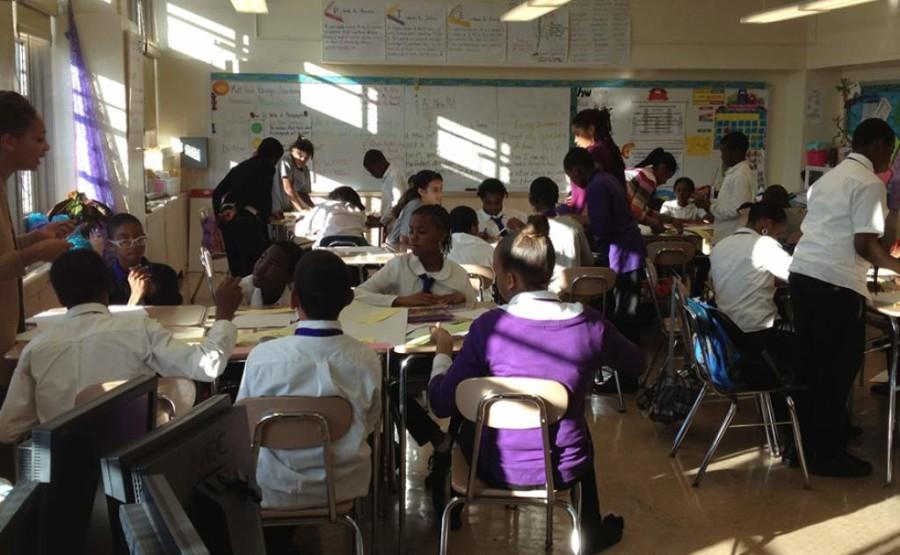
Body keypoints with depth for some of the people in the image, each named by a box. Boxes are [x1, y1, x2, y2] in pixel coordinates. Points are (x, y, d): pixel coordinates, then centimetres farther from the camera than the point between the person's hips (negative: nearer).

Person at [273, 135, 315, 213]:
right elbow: (288, 189, -20)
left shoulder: (305, 169, 10)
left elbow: (304, 194, 13)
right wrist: (300, 208, -23)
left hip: (289, 210, 8)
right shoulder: (286, 160, -12)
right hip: (276, 210, -8)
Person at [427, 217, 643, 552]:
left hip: (499, 469, -1)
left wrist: (443, 352, 2)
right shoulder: (590, 323, -15)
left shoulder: (489, 327, -21)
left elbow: (442, 405, -15)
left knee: (465, 416, 32)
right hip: (564, 469, 2)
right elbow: (636, 364, 5)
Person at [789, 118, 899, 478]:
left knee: (810, 362, 15)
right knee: (838, 367, 1)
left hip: (802, 272, 9)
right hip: (835, 282, -9)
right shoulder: (869, 183, -6)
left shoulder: (829, 177, 21)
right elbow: (865, 245, -13)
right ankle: (828, 453, 9)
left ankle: (804, 443, 23)